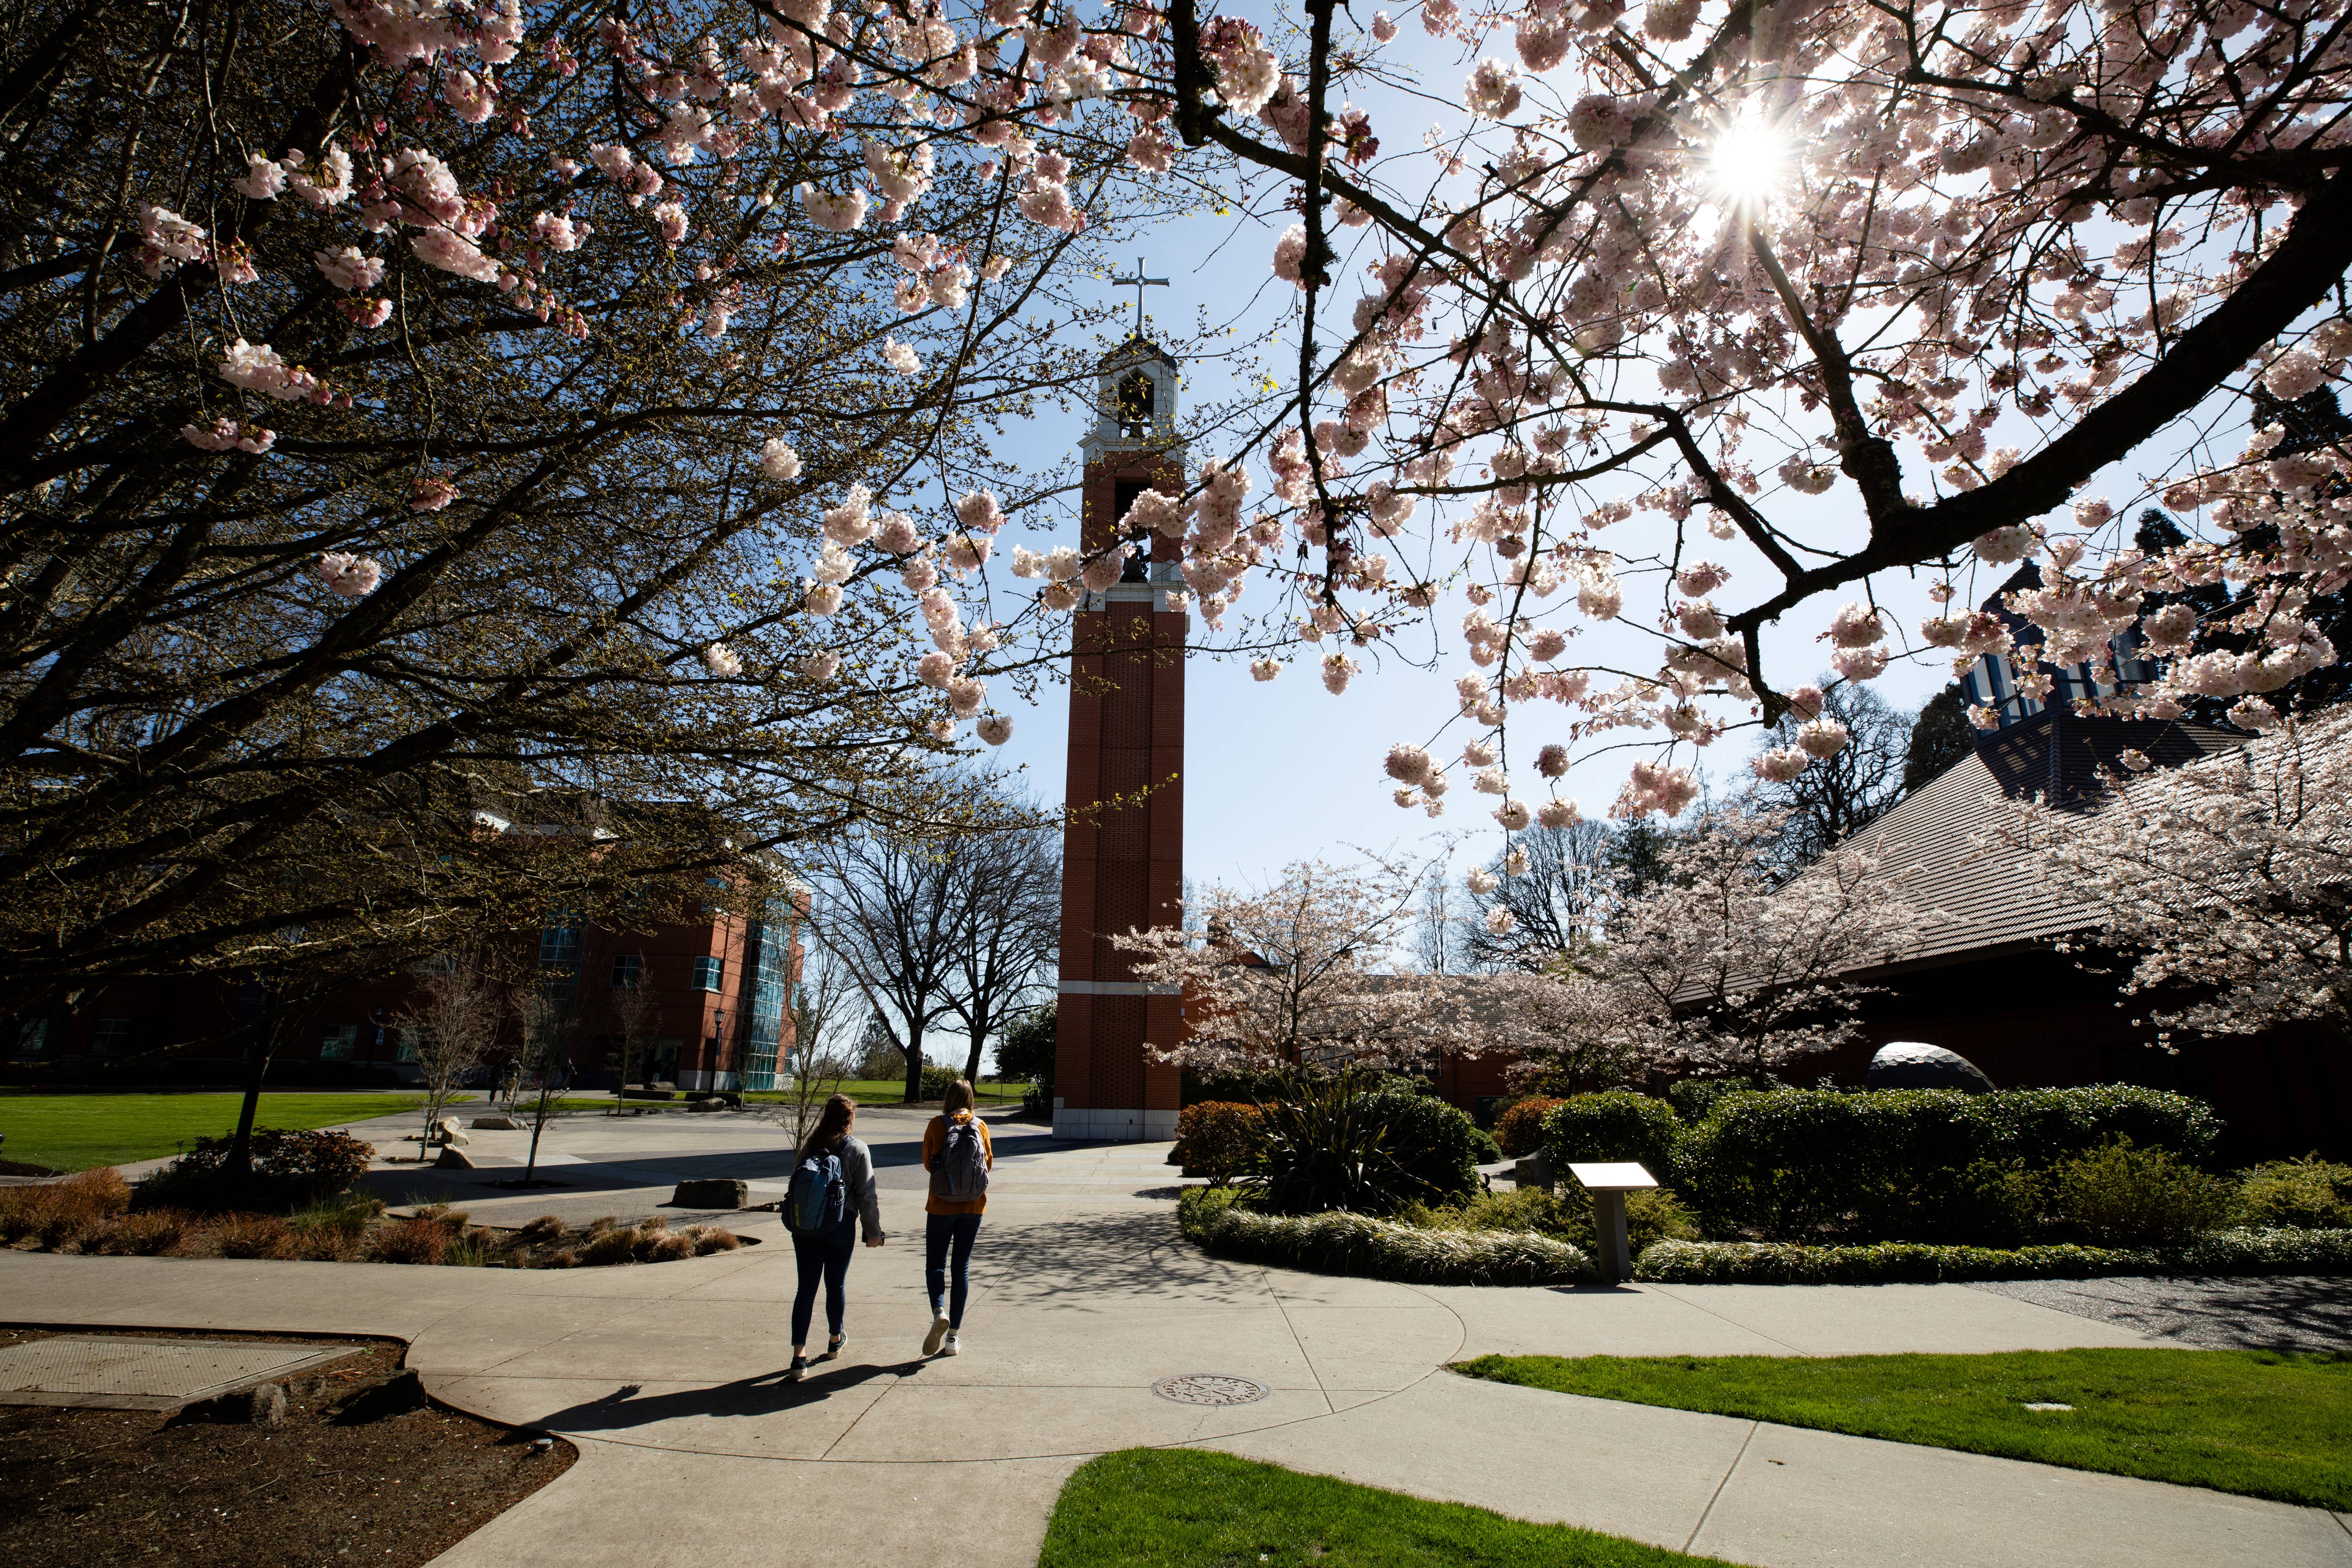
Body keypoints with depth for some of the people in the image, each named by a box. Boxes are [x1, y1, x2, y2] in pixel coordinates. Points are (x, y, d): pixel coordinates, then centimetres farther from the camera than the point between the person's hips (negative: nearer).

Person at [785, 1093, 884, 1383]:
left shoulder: (809, 1147, 2)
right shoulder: (857, 1149, -8)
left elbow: (795, 1187, 9)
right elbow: (867, 1194, -7)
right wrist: (873, 1231, 2)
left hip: (804, 1229, 2)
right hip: (840, 1229, -2)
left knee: (806, 1288, 4)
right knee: (836, 1285, 15)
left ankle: (799, 1356, -3)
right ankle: (835, 1341, 33)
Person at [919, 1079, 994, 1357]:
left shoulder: (937, 1125, -8)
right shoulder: (980, 1126, -2)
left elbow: (928, 1163, 3)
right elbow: (989, 1164, 8)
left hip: (941, 1205, -2)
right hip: (974, 1206, 2)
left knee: (935, 1264, 11)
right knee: (962, 1266, 10)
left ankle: (939, 1311, -16)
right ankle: (953, 1337, 9)